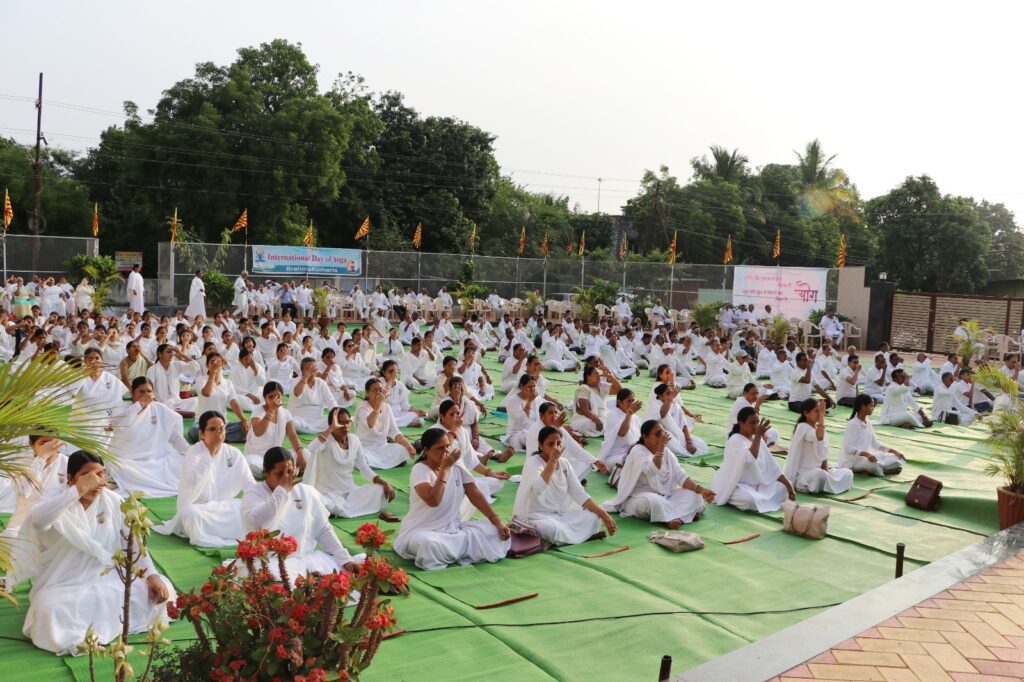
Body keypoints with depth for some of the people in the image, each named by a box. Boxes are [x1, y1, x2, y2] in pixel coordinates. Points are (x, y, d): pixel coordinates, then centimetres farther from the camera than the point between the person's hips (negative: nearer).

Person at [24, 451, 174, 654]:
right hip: (67, 584, -3)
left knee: (161, 590, -15)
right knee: (51, 613, -35)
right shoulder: (59, 499, -12)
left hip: (109, 577, 4)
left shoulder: (113, 501, -2)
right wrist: (78, 491, -40)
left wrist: (152, 575, -14)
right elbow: (37, 520, -37)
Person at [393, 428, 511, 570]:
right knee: (429, 545, -41)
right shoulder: (419, 469, -13)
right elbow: (433, 501, -29)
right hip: (422, 531, -6)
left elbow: (475, 495, 1)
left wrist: (497, 522, -8)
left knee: (494, 530, -12)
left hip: (453, 528, 6)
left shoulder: (457, 466, 4)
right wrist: (444, 469, -24)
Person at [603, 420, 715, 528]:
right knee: (653, 501, -40)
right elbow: (652, 471, -34)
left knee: (693, 493, -10)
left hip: (664, 496, 7)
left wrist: (700, 489, -16)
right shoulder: (638, 451, -16)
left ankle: (675, 517, -26)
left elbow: (680, 476, -2)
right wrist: (661, 446, -37)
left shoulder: (666, 452, 5)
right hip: (639, 498, -7)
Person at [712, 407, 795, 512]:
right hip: (736, 487, -8)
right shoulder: (735, 441, -18)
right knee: (751, 501, -35)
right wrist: (758, 435, -35)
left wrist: (788, 485, -1)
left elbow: (772, 465, 7)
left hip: (756, 485, 8)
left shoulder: (758, 439, 6)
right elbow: (750, 459, -36)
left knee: (782, 487, -6)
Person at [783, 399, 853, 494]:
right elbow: (819, 437, -39)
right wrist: (822, 415, -30)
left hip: (818, 470, 8)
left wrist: (826, 470, -4)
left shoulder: (818, 428, 9)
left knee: (848, 473, 1)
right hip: (803, 474, -8)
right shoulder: (802, 427, -17)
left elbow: (824, 453, 12)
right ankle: (808, 488, -9)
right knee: (820, 474, -38)